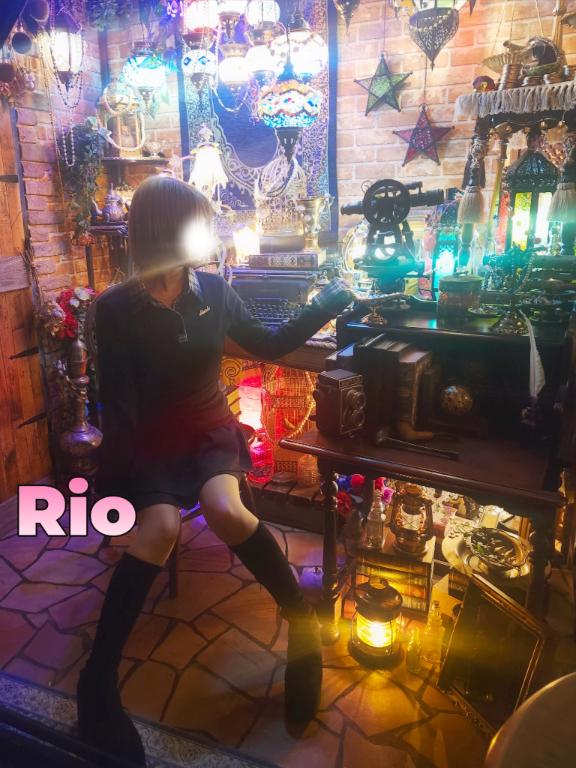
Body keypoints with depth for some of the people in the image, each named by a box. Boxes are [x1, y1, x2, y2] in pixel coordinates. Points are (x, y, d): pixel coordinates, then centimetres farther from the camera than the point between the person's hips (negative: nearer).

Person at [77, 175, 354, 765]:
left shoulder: (214, 290, 0)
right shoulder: (116, 308, -9)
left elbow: (268, 346, 11)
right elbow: (118, 405, -9)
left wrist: (329, 303, 8)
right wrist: (113, 479, -16)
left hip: (209, 428, 2)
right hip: (150, 440, -1)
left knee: (224, 508, -30)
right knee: (161, 525, -31)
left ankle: (302, 618, -12)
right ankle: (99, 674, -16)